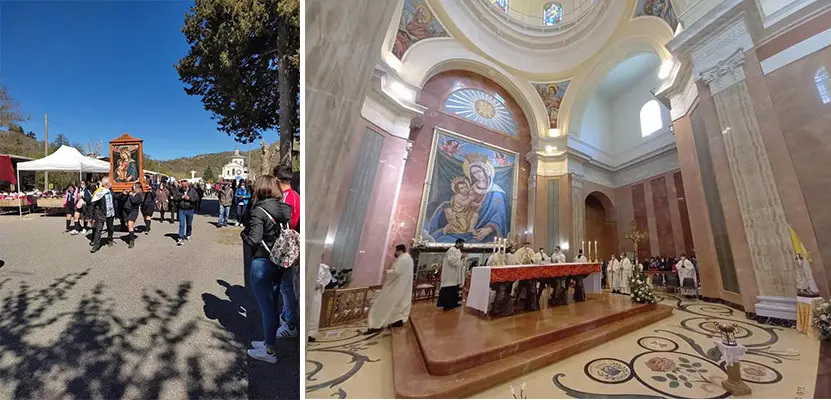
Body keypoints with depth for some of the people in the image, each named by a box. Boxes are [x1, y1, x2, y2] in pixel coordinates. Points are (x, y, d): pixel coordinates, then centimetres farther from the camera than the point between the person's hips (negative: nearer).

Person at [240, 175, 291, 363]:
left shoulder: (258, 211, -16)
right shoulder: (285, 209, 1)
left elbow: (253, 240, -20)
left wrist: (243, 232, -2)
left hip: (262, 263, -6)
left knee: (266, 306, 7)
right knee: (272, 304, 20)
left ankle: (269, 351, 23)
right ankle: (269, 341, 37)